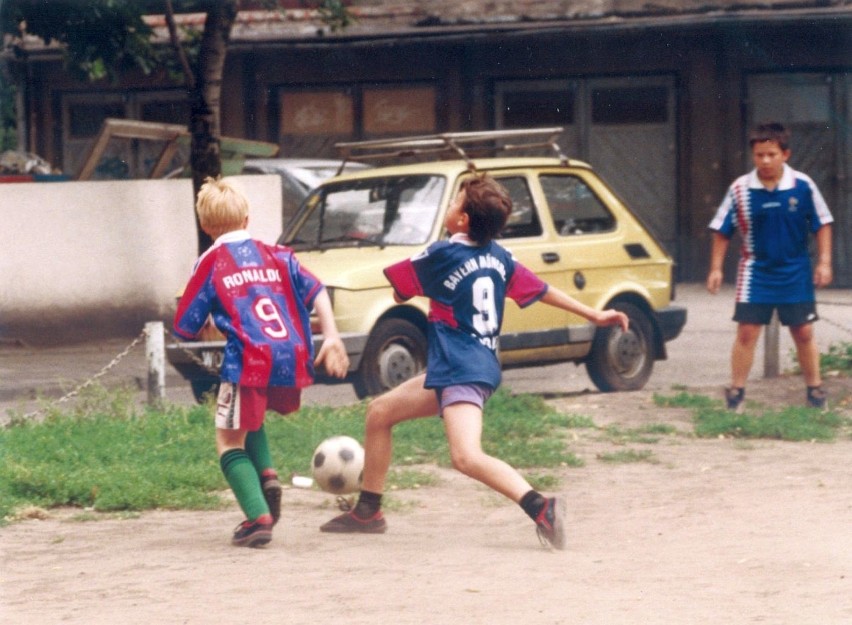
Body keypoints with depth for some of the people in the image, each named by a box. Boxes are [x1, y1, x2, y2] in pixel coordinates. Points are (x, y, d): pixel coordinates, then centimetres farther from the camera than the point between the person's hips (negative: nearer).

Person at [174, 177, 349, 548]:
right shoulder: (276, 255, 17)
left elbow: (184, 329, 7)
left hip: (250, 363, -5)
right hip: (294, 363, 5)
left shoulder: (211, 263, 5)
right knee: (250, 418, 32)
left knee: (230, 441, 9)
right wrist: (331, 338, 6)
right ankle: (266, 475, 8)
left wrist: (211, 324, 27)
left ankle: (258, 517, -9)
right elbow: (316, 293, 8)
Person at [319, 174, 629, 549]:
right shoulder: (499, 257, 8)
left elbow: (399, 293, 3)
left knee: (466, 457, -28)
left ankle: (540, 507, -44)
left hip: (461, 371, -10)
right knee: (379, 412, 20)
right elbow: (541, 290, 11)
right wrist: (596, 315, 17)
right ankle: (367, 512, 27)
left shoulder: (440, 256, -11)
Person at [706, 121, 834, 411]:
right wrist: (716, 268, -3)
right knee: (747, 331, -4)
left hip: (796, 274, 0)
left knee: (804, 332, 8)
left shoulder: (802, 186, -8)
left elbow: (822, 224, 2)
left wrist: (824, 262, -3)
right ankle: (736, 391, 3)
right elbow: (722, 231, 0)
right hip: (755, 274, 0)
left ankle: (815, 389, 20)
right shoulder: (740, 189, -7)